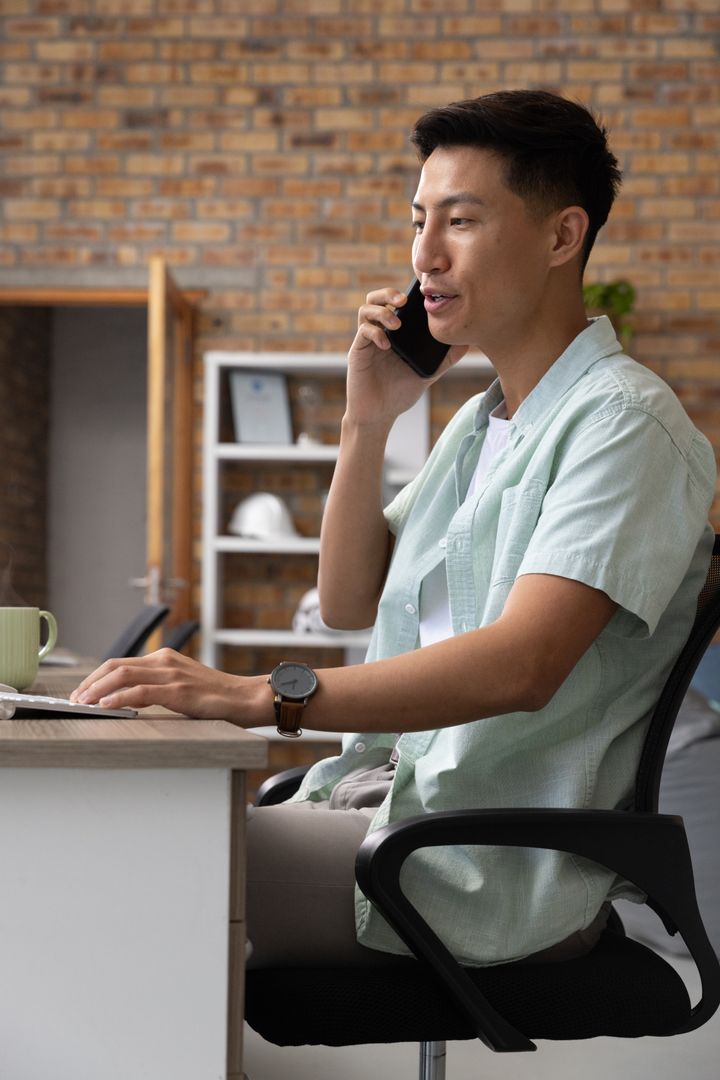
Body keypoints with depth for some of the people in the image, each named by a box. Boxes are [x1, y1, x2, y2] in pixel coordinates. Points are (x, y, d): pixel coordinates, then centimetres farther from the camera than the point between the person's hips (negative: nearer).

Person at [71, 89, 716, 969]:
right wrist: (367, 422, 7)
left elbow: (522, 665, -26)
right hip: (383, 792, 9)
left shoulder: (626, 422, -12)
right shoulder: (480, 420, 19)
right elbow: (350, 602, 21)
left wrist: (261, 696, -34)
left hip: (493, 866, -8)